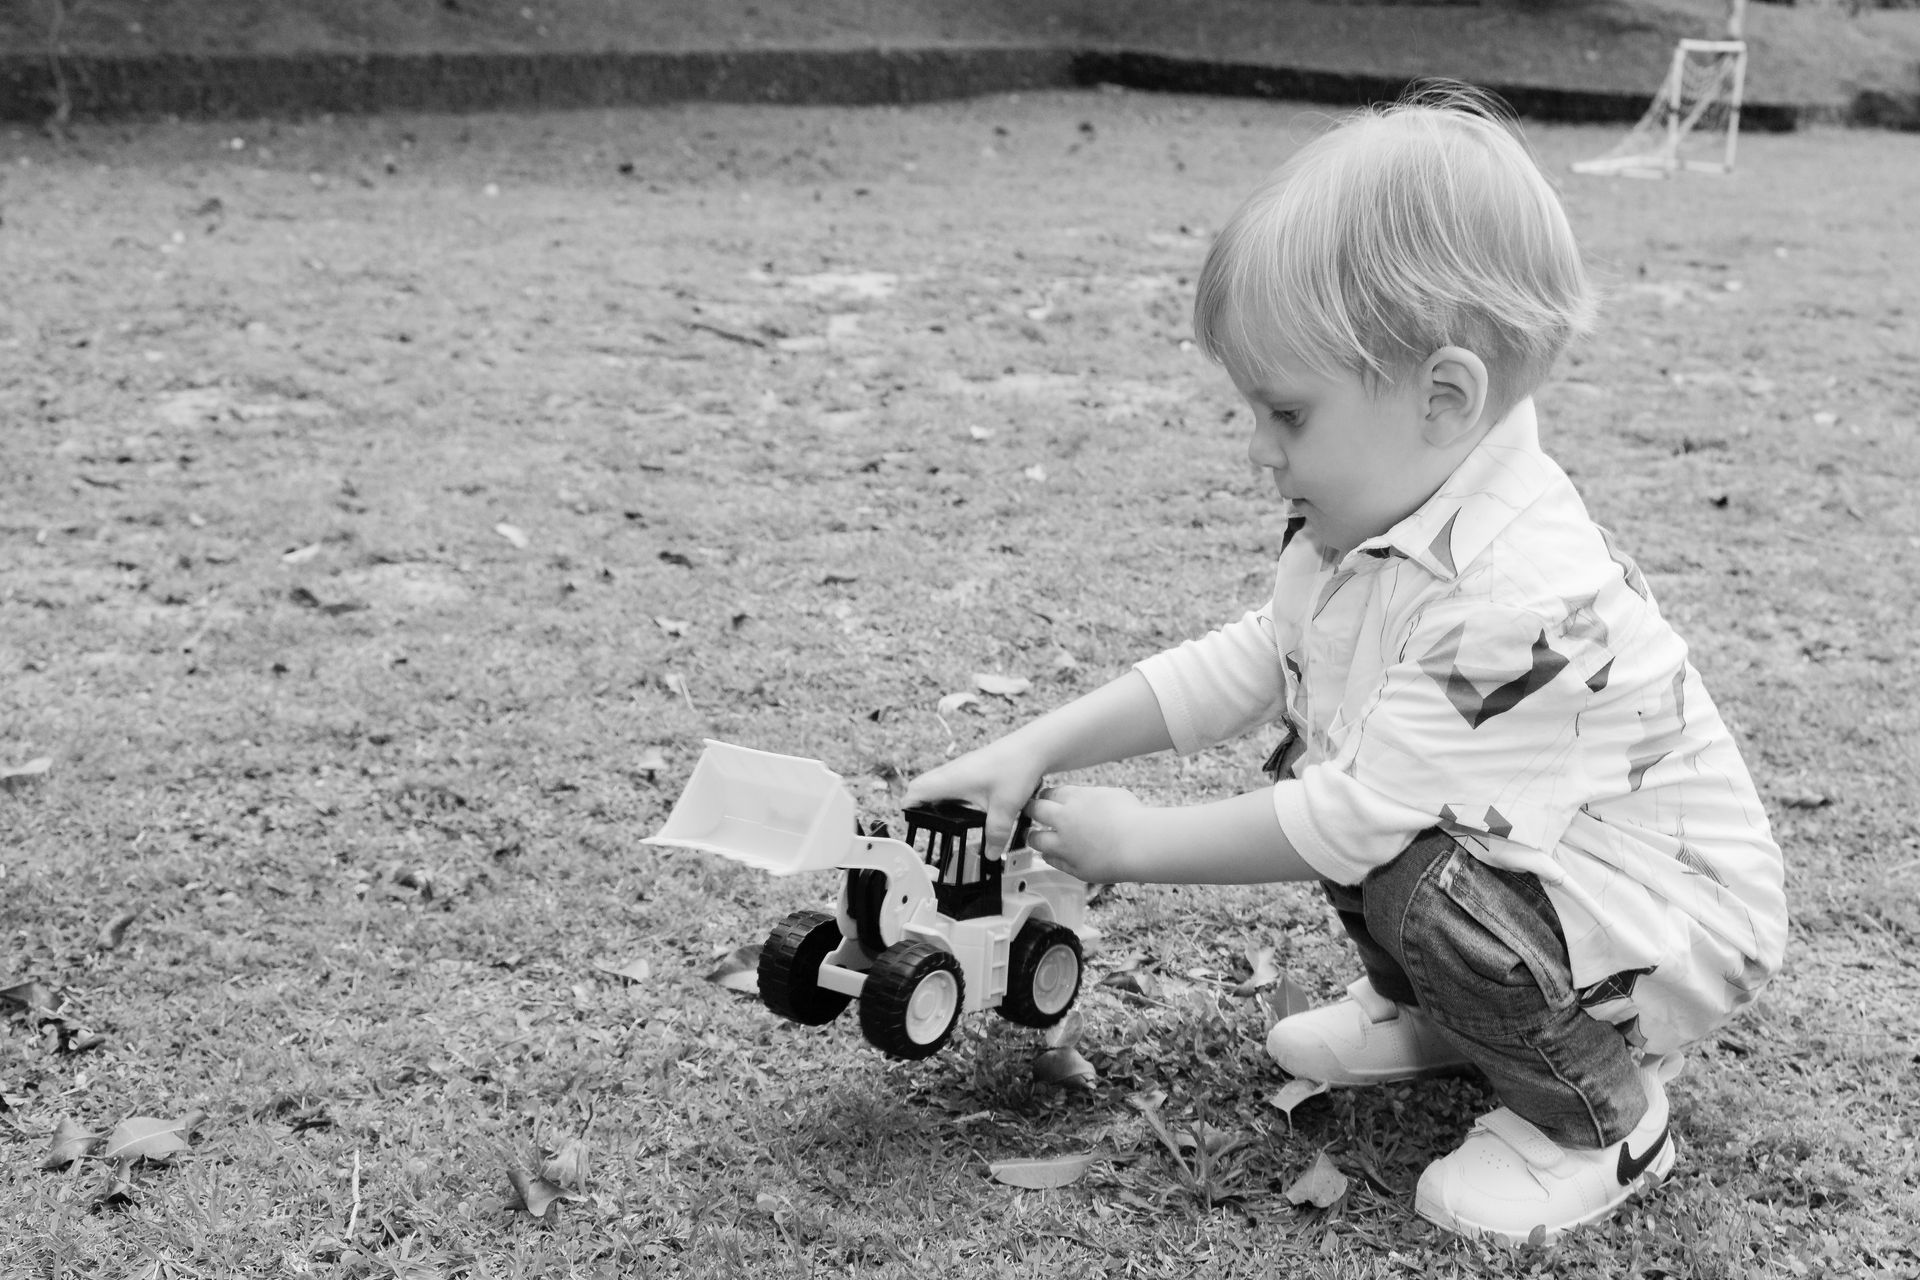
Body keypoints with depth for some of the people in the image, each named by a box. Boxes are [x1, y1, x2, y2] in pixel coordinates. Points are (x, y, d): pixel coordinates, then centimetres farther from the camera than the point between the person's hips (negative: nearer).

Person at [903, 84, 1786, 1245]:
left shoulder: (1523, 595, -35)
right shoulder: (1383, 515, -6)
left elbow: (1362, 814, -31)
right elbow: (1244, 664, 4)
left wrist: (1141, 844, -20)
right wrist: (1034, 751, -2)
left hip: (1681, 925, -9)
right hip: (1516, 872, 9)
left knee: (1419, 889, -31)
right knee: (1303, 772, 2)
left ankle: (1605, 1119, -3)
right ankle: (1435, 1014, 22)